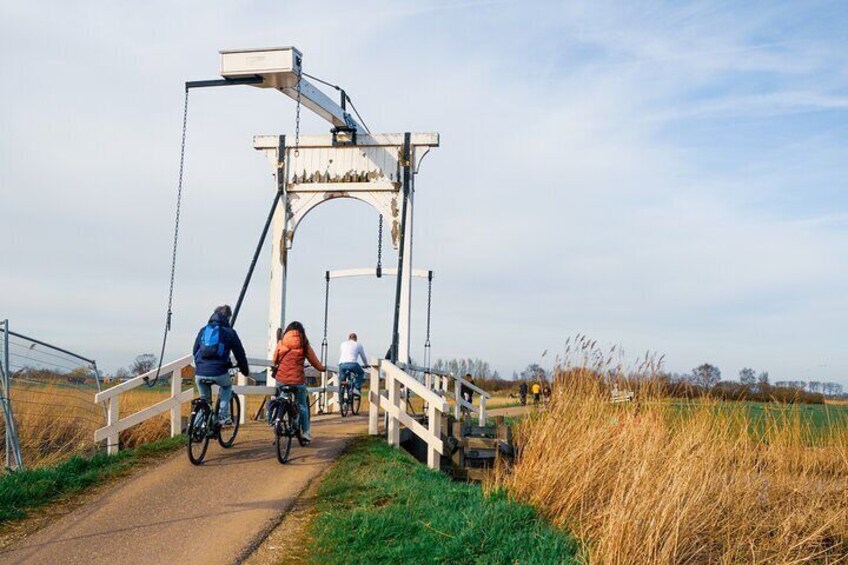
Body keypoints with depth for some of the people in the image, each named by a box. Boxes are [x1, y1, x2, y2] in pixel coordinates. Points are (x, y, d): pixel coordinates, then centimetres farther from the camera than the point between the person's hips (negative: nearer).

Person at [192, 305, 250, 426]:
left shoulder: (203, 330, 16)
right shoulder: (229, 332, 6)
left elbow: (195, 351, 23)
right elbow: (240, 353, 11)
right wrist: (245, 370, 26)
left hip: (200, 374, 3)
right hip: (219, 373, -2)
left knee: (204, 399, 26)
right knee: (227, 386, 30)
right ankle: (224, 417, 19)